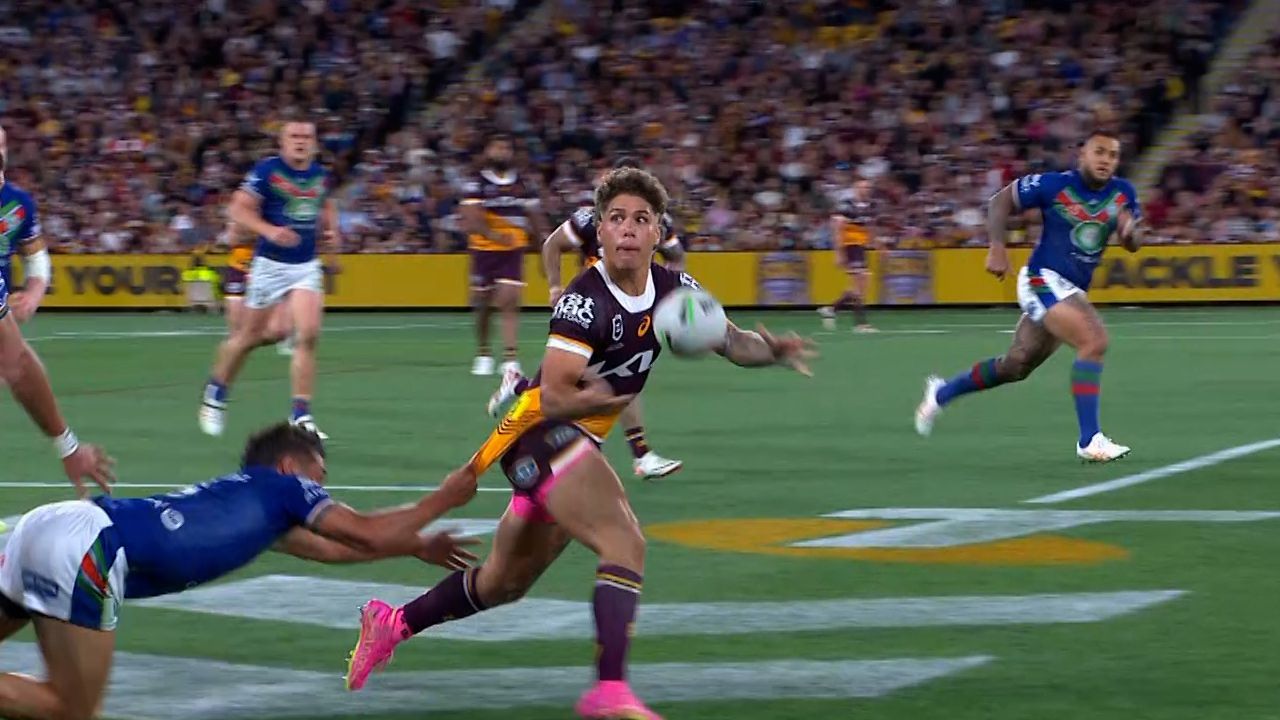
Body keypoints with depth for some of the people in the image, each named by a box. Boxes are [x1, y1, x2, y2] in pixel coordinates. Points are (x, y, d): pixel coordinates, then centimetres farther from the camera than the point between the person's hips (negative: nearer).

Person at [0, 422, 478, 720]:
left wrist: (417, 547, 52)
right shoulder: (281, 484, 12)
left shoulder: (254, 509, 33)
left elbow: (333, 548, 45)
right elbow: (368, 534, 15)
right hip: (86, 545, -8)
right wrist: (444, 499, 29)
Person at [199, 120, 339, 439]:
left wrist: (331, 229, 6)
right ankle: (216, 390, 36)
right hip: (270, 265, -3)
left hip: (306, 267, 3)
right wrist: (270, 230, -27)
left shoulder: (319, 174, 6)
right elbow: (238, 208, -13)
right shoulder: (267, 171, -10)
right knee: (250, 335, 9)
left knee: (308, 335, -15)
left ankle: (301, 415, -12)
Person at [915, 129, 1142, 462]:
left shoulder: (1123, 193, 1)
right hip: (1044, 281, -7)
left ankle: (942, 392, 38)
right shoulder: (1055, 185, -13)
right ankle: (1089, 440, -27)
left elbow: (1133, 244, 8)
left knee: (1016, 366, 18)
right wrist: (997, 246, -13)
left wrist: (1130, 231, -15)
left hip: (1074, 290, 7)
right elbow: (1001, 201, -2)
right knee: (1094, 342, -26)